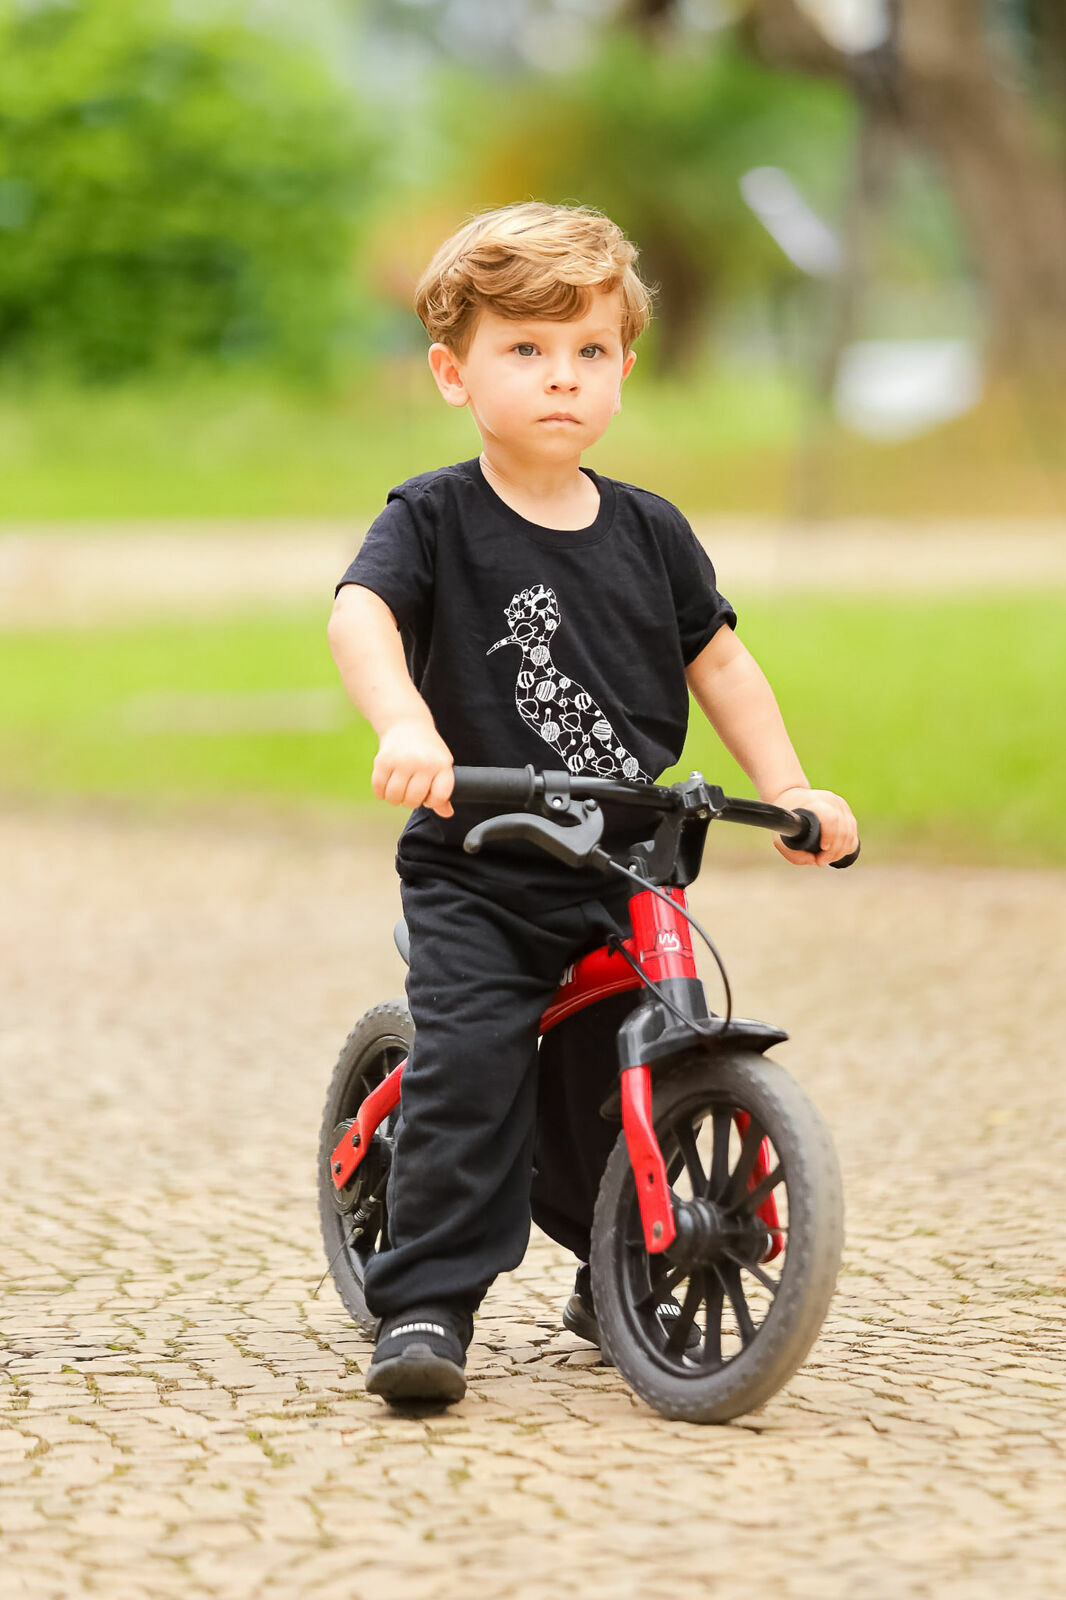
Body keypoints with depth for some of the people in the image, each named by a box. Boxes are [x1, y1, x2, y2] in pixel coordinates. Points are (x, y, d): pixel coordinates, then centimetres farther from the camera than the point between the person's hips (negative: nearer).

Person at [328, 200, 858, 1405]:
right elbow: (359, 615, -25)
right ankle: (425, 1304, -12)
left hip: (624, 877, 4)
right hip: (474, 876, -4)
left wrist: (789, 791, 5)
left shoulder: (649, 533, 6)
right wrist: (407, 729, -44)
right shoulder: (435, 519, -8)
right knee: (471, 1066, -19)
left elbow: (717, 662, 15)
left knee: (622, 1081, 8)